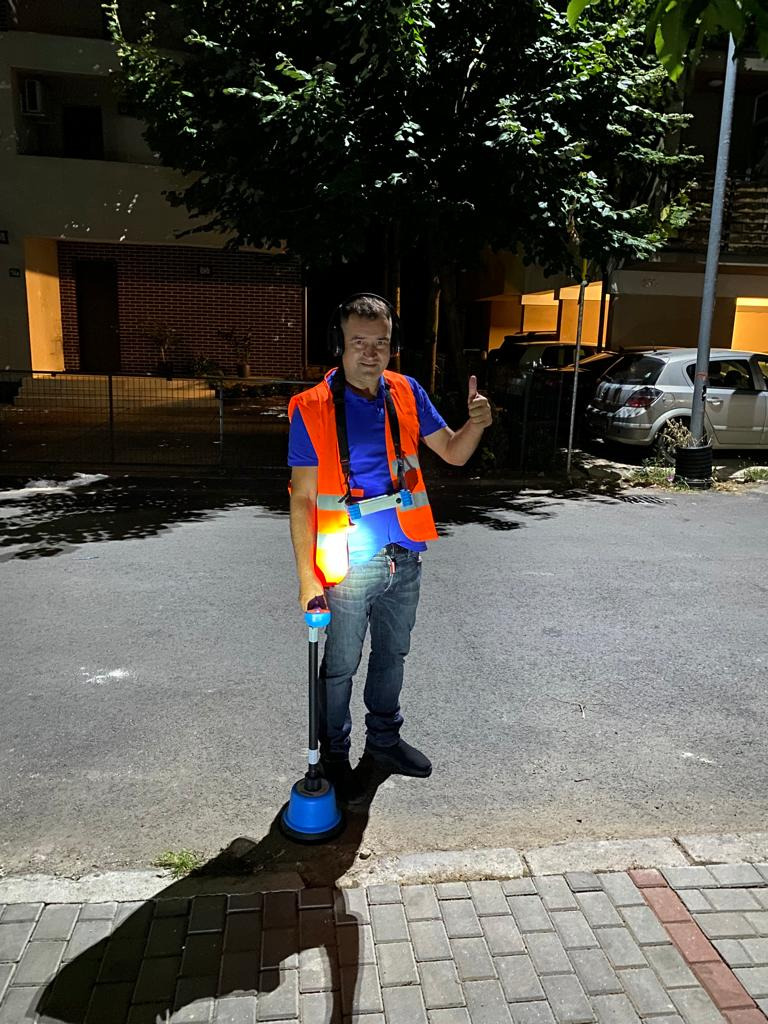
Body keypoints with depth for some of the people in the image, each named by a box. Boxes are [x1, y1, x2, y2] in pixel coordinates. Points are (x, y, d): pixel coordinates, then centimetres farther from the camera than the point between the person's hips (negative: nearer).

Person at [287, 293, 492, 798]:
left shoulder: (406, 394, 0)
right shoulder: (313, 409, -13)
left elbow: (453, 453, 8)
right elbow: (303, 499, -12)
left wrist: (475, 423, -15)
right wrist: (307, 576, -15)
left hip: (405, 559, 5)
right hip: (350, 566, -4)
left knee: (392, 654, 21)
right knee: (341, 666, 11)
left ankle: (385, 738, 43)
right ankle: (334, 753, 34)